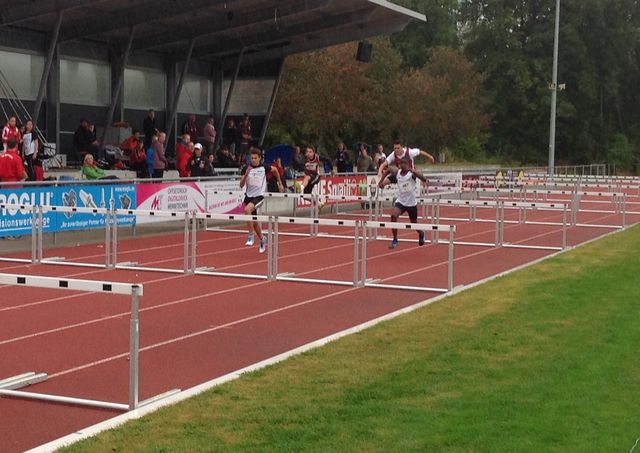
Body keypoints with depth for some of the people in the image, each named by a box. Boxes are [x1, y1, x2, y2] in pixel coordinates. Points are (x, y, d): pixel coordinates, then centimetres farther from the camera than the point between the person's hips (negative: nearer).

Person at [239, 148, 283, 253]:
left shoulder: (264, 167, -5)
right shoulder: (247, 168, -2)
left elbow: (275, 170, 17)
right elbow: (241, 185, -6)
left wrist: (280, 183, 21)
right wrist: (246, 174, -21)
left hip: (259, 196, -4)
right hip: (249, 196, 4)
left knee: (247, 209, -32)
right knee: (254, 221, 13)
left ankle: (251, 236, -22)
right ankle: (262, 239, 38)